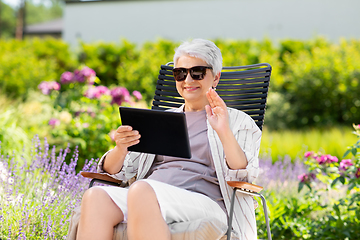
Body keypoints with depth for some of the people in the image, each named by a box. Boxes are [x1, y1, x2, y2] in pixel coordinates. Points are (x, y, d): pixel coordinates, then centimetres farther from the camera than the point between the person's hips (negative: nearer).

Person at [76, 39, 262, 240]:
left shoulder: (238, 121, 17)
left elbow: (243, 175, -1)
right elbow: (114, 171, 21)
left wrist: (224, 132, -18)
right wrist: (121, 149, -3)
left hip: (203, 202, -4)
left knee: (141, 190, -37)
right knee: (96, 196, -30)